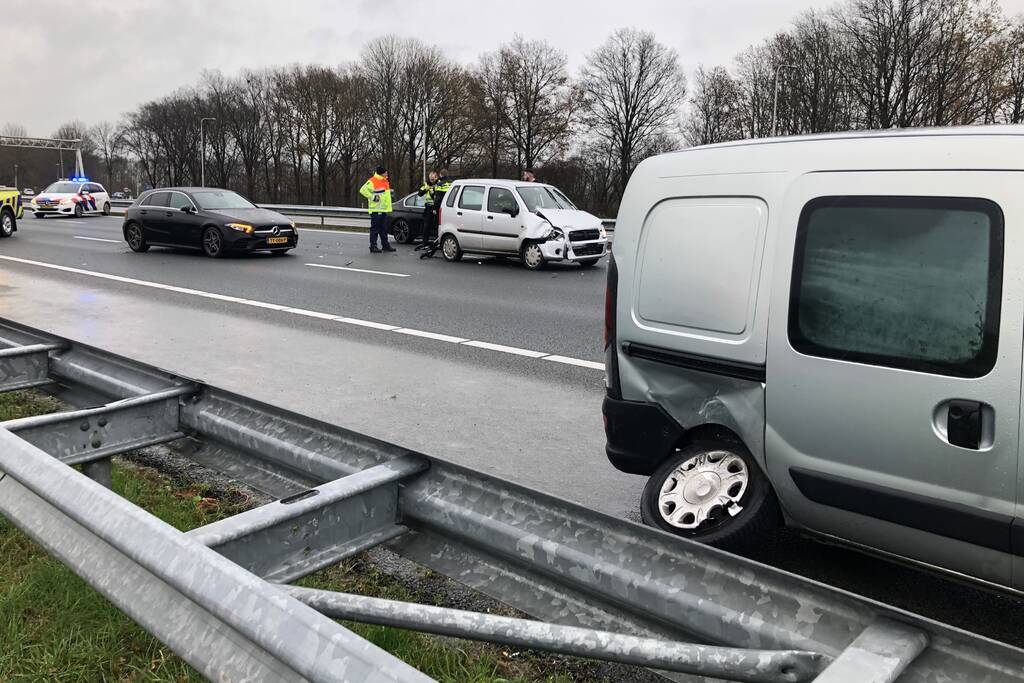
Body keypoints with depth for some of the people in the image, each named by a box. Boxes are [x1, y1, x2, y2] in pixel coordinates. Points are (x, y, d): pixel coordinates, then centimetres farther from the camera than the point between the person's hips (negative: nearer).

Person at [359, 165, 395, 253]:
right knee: (375, 228, -6)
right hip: (376, 209, -8)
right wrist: (372, 197, -18)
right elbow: (363, 190, -17)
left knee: (384, 229, 13)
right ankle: (373, 246, -4)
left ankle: (385, 245, 20)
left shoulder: (386, 181, 16)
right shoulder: (372, 181, -12)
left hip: (384, 209, 8)